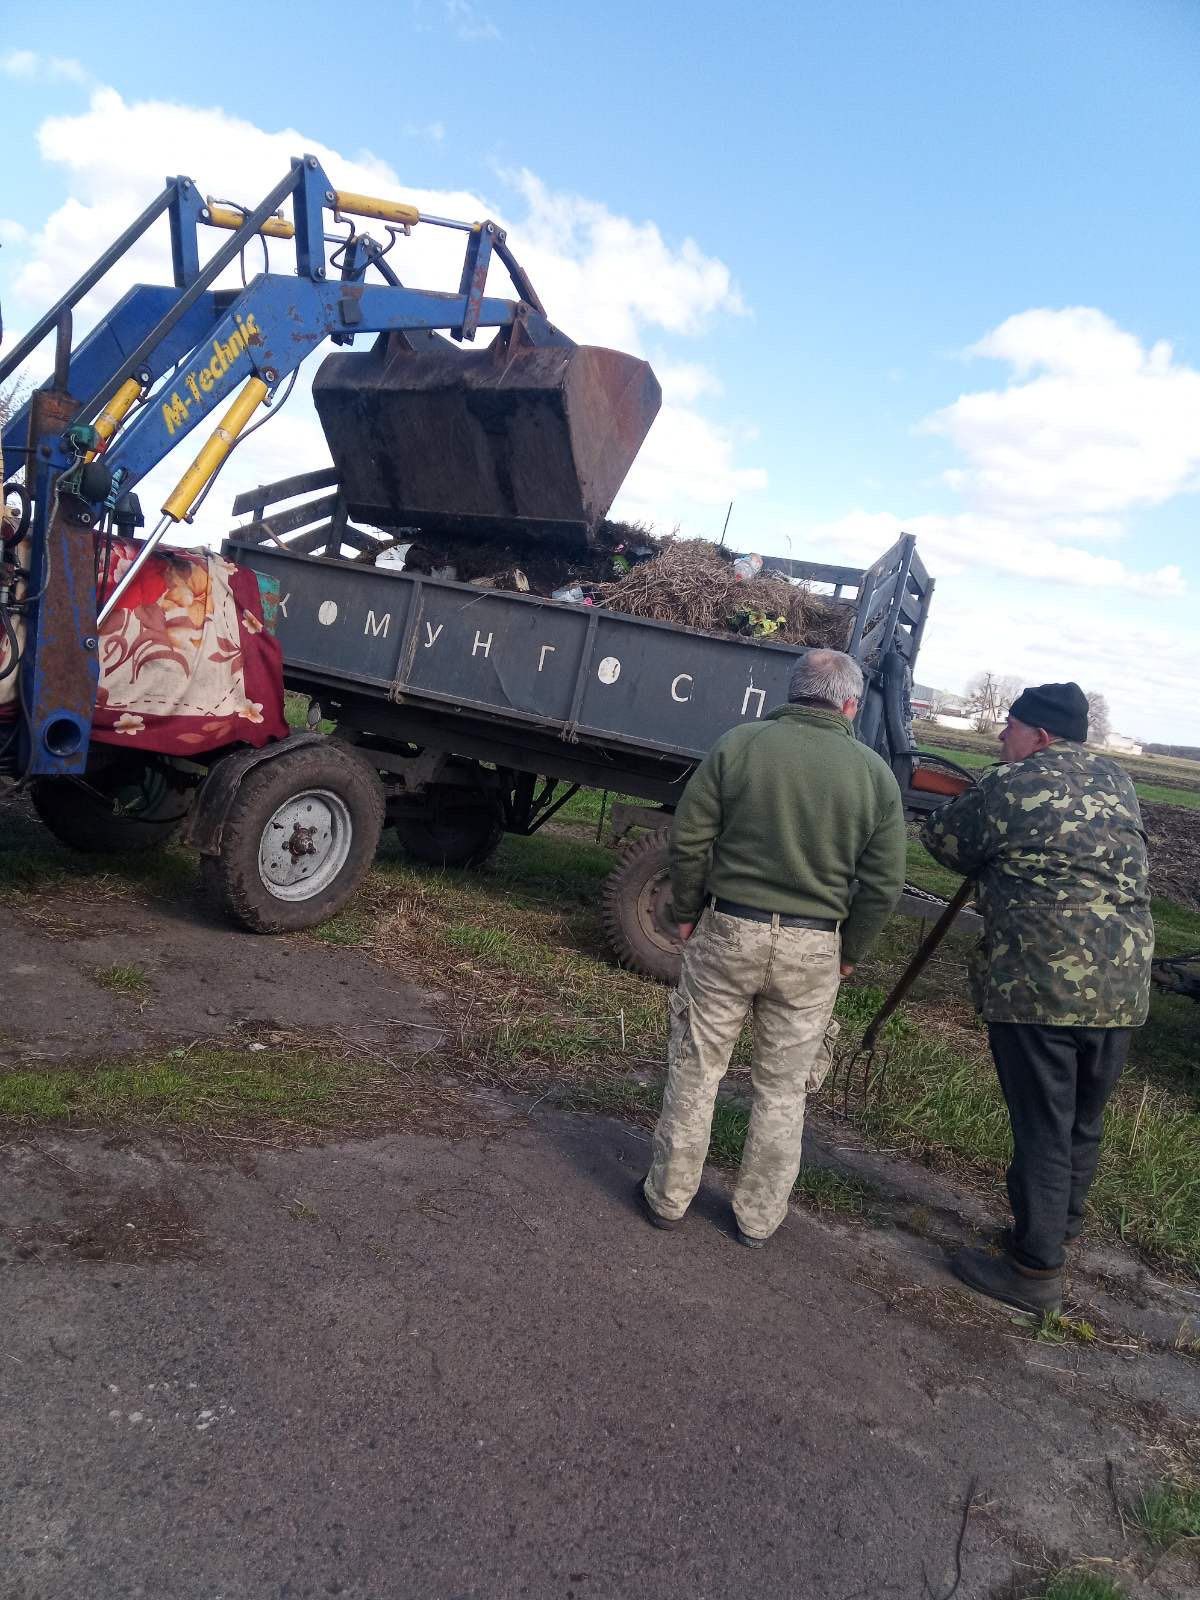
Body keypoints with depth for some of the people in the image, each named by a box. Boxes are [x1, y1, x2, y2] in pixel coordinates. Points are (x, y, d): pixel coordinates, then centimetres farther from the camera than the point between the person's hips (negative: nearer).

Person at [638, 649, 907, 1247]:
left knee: (695, 1071, 12)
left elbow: (688, 839, -5)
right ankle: (758, 1218, 26)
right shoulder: (875, 773, -1)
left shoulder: (738, 744, -5)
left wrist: (688, 914, 8)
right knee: (783, 1088, 14)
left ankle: (668, 1198, 25)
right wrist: (849, 952, 10)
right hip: (813, 950, 1)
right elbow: (884, 885, -1)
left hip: (727, 930, -1)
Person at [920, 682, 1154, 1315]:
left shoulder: (1008, 787, -7)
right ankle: (1055, 1234, 36)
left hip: (1039, 986, -6)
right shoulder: (1118, 783, 11)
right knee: (1083, 1125, 19)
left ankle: (1034, 1270, 13)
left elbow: (943, 842, 5)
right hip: (1123, 987, 7)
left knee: (1042, 1129, 3)